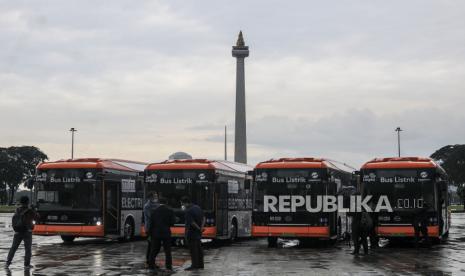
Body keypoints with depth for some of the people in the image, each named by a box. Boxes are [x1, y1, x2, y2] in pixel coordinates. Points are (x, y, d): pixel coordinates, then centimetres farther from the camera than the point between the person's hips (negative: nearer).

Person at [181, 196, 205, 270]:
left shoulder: (188, 211, -19)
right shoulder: (197, 207, 8)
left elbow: (192, 222, -23)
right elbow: (203, 218, 9)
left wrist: (199, 228, -9)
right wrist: (201, 227, -2)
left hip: (191, 233, -9)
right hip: (198, 233, 9)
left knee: (193, 250, -3)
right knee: (199, 249, 13)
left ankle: (194, 265, 0)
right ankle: (200, 264, 19)